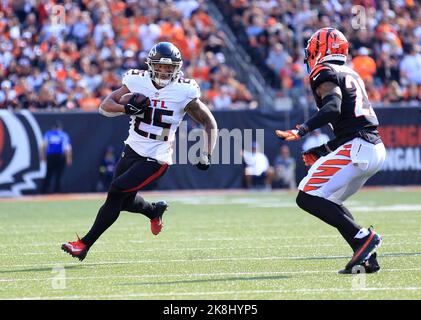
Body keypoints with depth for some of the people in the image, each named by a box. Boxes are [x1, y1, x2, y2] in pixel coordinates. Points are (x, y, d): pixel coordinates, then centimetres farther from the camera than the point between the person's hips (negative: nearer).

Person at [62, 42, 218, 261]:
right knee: (125, 201, 16)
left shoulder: (184, 93, -10)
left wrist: (206, 155, -10)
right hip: (132, 150, 5)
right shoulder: (138, 82, -4)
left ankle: (84, 244, -9)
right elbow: (105, 106, -5)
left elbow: (209, 122, 1)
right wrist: (127, 108, -25)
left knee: (116, 192, -16)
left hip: (156, 159, -5)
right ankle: (155, 211, 50)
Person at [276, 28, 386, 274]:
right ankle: (367, 258, 7)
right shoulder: (352, 75, 25)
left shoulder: (325, 74, -2)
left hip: (356, 149, -9)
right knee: (330, 202, 19)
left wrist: (302, 131, -33)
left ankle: (362, 238, -18)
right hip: (377, 149, 9)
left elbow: (333, 108, -21)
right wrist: (322, 151, 31)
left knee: (308, 197, -9)